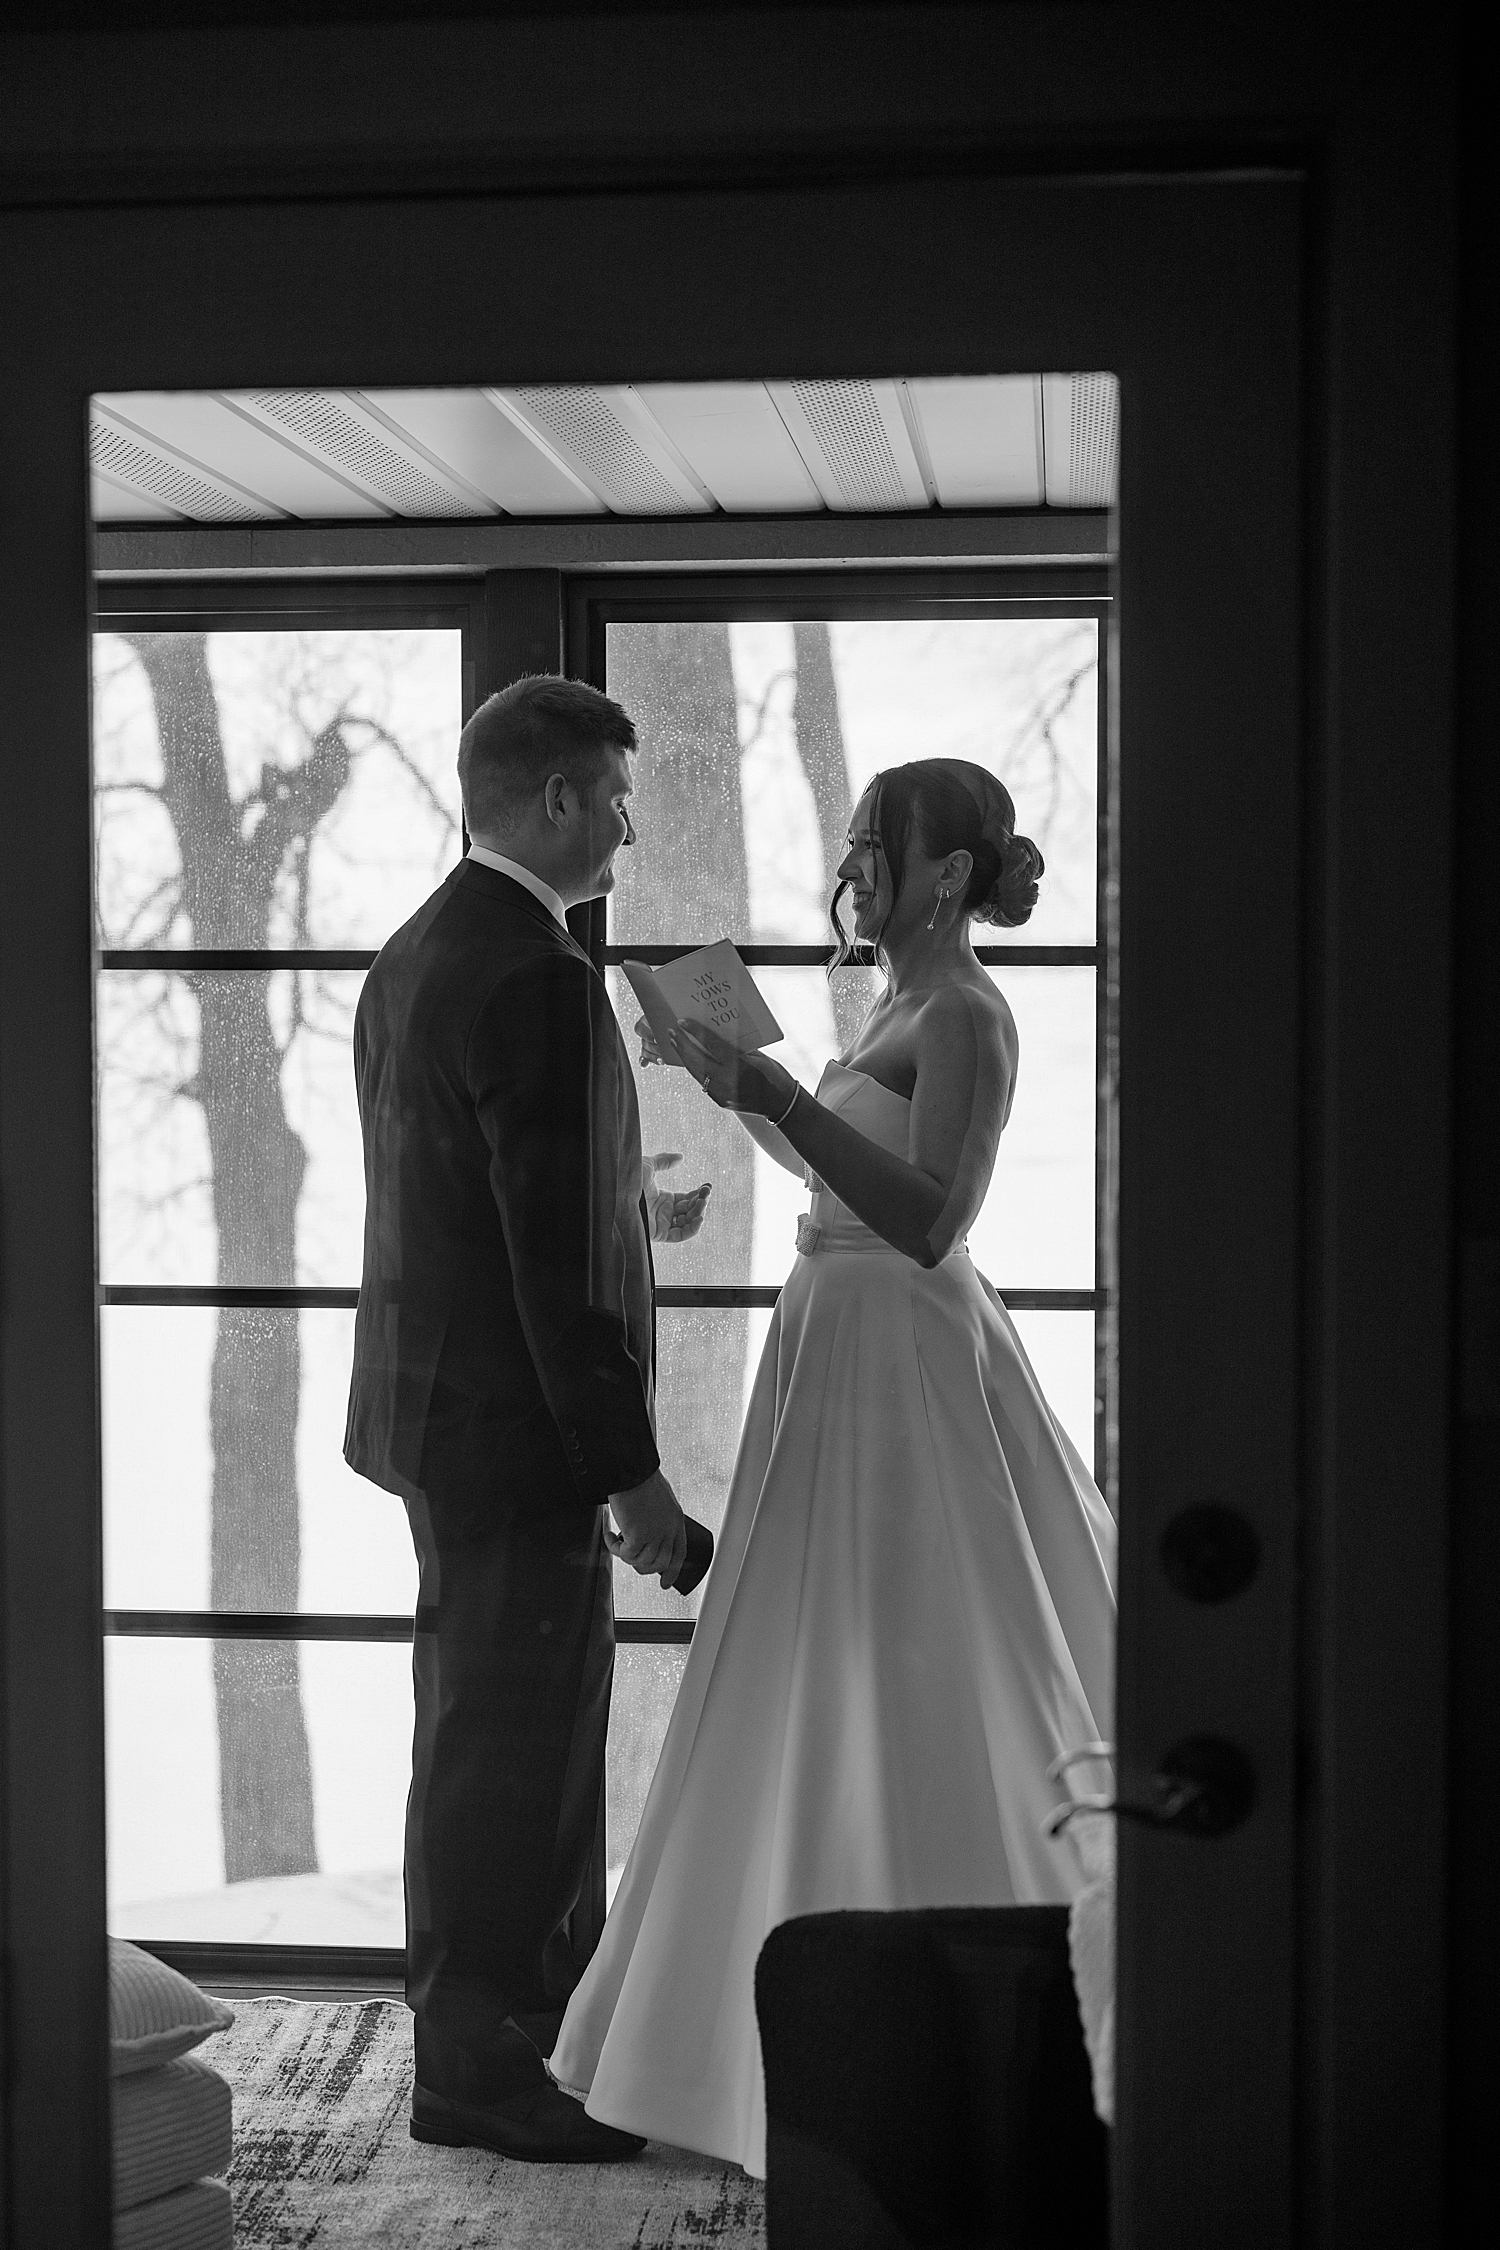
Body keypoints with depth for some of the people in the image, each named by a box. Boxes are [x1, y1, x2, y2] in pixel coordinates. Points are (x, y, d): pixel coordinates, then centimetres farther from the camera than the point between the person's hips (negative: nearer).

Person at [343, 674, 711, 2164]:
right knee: (512, 1737, 1)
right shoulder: (537, 978, -21)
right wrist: (631, 1471, -20)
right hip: (515, 1425, -10)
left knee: (481, 1725, 21)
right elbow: (555, 1258, -24)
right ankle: (472, 2061, 12)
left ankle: (497, 1989, 36)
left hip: (433, 1409, 10)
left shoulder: (412, 957, 10)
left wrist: (629, 1214, 23)